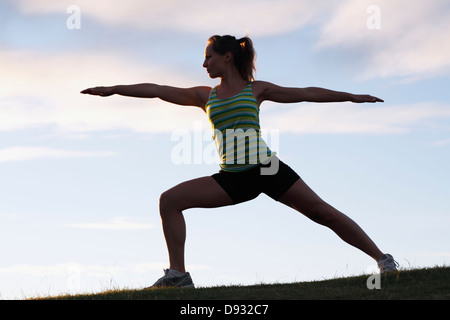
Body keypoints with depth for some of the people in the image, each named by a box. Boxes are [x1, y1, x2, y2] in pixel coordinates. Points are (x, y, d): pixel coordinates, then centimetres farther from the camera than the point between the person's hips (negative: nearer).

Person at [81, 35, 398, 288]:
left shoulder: (256, 89, 8)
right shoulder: (205, 95, 15)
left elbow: (306, 93, 12)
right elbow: (157, 90, 13)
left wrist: (350, 96, 12)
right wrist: (113, 89, 11)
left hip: (266, 168, -3)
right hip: (232, 177, 3)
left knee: (322, 211, -10)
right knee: (170, 200, -10)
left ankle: (383, 259, -2)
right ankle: (178, 274, -9)